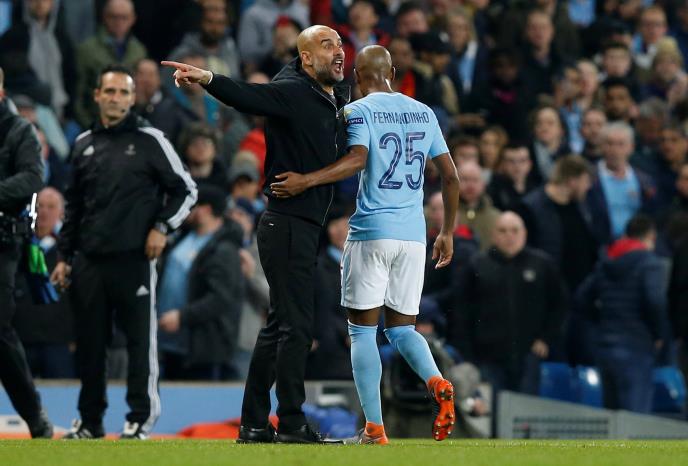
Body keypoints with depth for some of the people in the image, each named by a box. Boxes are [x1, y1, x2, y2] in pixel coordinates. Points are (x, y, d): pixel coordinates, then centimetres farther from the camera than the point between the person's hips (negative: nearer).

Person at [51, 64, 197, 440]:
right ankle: (90, 420, 15)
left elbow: (185, 190, 5)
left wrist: (162, 227, -7)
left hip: (134, 258, -4)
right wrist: (65, 256, 16)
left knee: (140, 340, -3)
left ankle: (141, 418, 2)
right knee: (89, 343, 6)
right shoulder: (84, 144, 14)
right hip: (89, 261, 4)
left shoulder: (150, 140, 1)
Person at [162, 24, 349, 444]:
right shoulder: (292, 91, -13)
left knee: (280, 326, 12)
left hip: (306, 227, 9)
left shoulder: (336, 96, 11)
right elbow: (248, 96, -30)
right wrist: (209, 79, -47)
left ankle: (254, 425, 18)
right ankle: (292, 425, -5)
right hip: (288, 224, -9)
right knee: (296, 325, -8)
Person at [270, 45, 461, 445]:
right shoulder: (424, 113, 14)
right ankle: (438, 384, -17)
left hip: (371, 232, -5)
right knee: (402, 327, 13)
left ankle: (375, 429, -5)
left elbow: (357, 159, -21)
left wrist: (306, 181, -21)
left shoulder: (359, 111, -2)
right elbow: (451, 177, 13)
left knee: (363, 330, 3)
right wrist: (448, 233, 21)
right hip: (413, 235, 5)